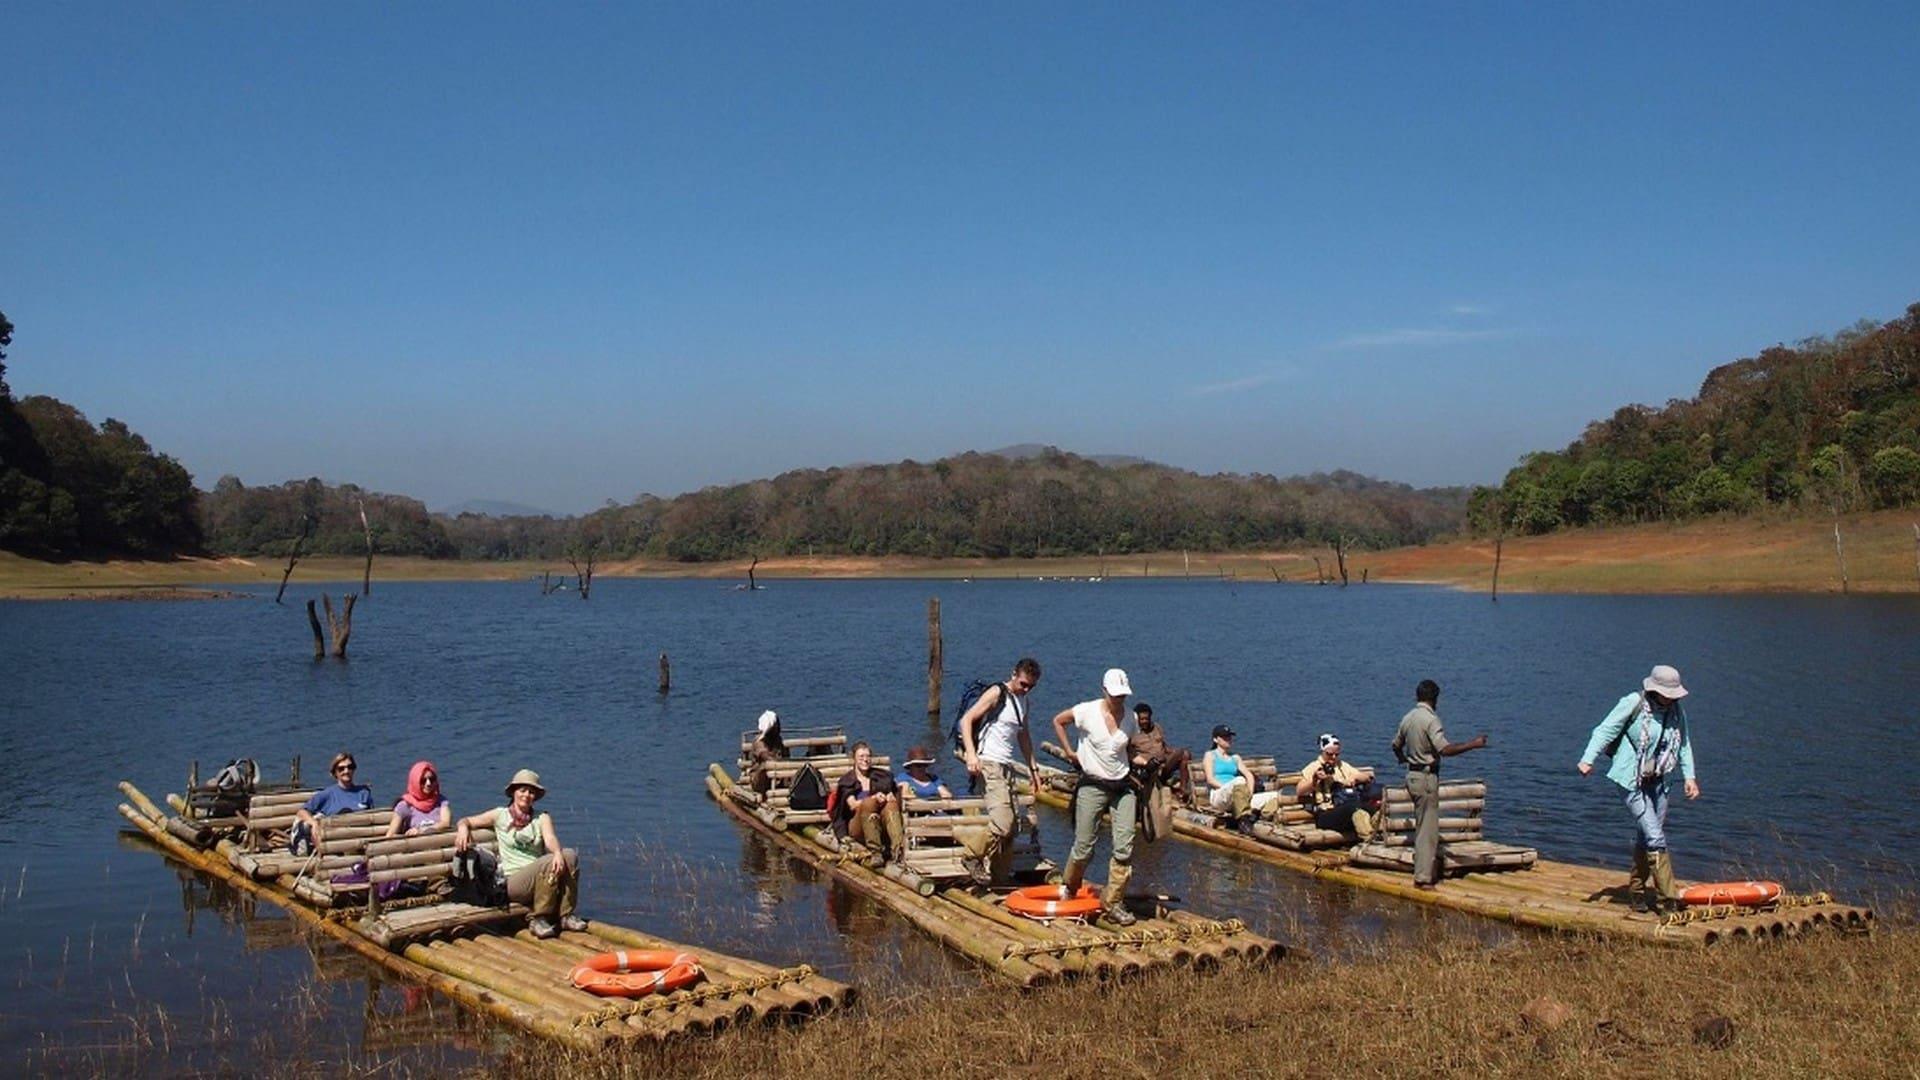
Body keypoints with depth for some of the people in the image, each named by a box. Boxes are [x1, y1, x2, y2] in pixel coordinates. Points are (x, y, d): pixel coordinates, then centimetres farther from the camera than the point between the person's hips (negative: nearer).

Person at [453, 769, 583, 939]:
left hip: (541, 879, 3)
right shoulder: (500, 815, 12)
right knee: (550, 862, -32)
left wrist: (558, 853, -28)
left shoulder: (542, 819, 15)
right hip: (513, 881, -3)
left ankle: (565, 915, -19)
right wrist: (463, 828, -12)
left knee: (570, 855, -25)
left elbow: (550, 839, -4)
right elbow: (466, 821, 14)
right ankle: (539, 919, -19)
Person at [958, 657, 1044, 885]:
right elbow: (966, 720, -13)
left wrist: (1033, 769, 25)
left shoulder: (1022, 701, 18)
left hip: (1007, 767, 9)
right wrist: (971, 754, -24)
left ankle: (1001, 880, 18)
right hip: (989, 763, -9)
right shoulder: (997, 694, -8)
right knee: (1001, 823, -21)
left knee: (1011, 823, 10)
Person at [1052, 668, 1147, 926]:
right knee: (1084, 847, 2)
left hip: (1122, 787, 3)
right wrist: (1070, 752, 3)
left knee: (1125, 847, -6)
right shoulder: (1087, 711, -9)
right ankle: (1068, 890, 29)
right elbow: (1058, 721, 7)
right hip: (1092, 786, -3)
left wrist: (1147, 762, 1)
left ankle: (1113, 902, 4)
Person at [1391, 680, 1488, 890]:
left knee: (1424, 825, 16)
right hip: (1427, 777, -9)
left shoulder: (1408, 718, 9)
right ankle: (1423, 878, -4)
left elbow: (1396, 745, 23)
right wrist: (1472, 744, -21)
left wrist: (1403, 759, 44)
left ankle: (1429, 871, 22)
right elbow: (1445, 749, -27)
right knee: (1427, 827, -5)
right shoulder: (1430, 719, -17)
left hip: (1413, 775, 9)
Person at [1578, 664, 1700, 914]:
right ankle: (1668, 899, -8)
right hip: (1632, 781, -6)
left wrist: (1689, 776, 4)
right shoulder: (1633, 704, -13)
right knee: (1655, 839, -11)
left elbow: (1684, 743, 13)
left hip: (1657, 781, 6)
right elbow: (1605, 730, -11)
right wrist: (1588, 759, -20)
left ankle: (1636, 890, 26)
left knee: (1646, 839, 11)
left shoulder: (1676, 711, 4)